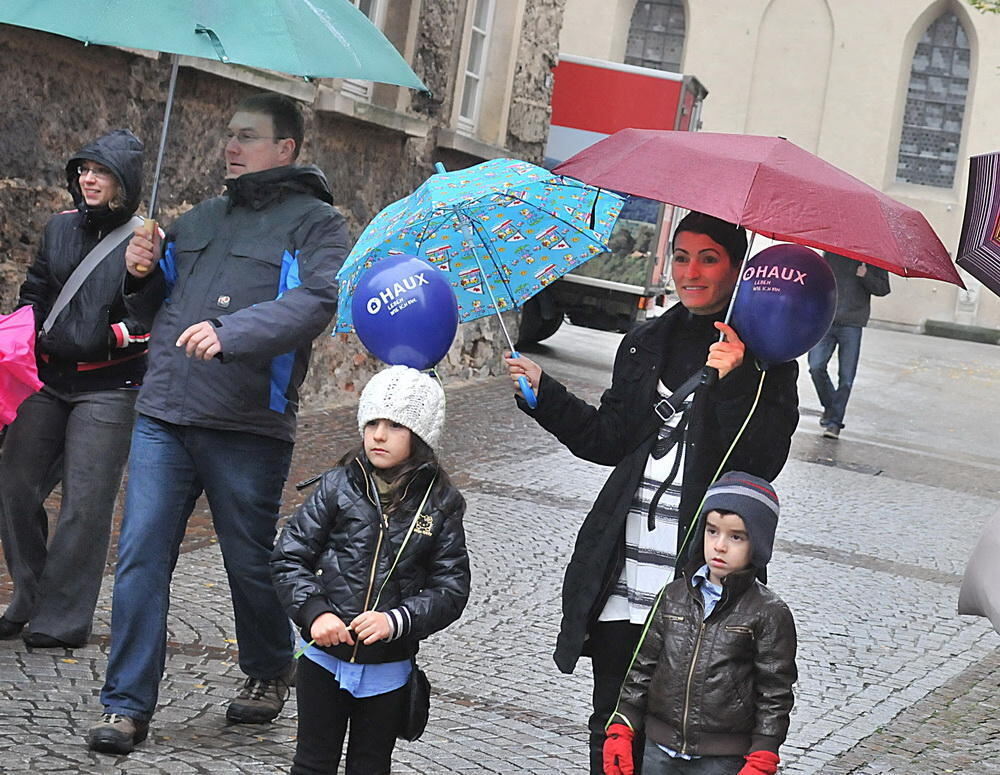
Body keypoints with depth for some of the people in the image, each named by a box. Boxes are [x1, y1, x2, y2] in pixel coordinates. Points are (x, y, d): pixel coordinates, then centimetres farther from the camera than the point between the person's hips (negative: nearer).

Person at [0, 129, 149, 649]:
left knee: (85, 503, -4)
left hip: (107, 387, -6)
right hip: (47, 379, 6)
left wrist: (116, 335, -19)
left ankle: (62, 619, 5)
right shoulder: (61, 228, 12)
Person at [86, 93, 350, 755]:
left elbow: (316, 301, -18)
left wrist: (231, 333, -31)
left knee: (251, 562, 8)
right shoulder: (200, 220, 20)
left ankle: (269, 674, 32)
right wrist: (143, 274, 3)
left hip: (247, 427, -5)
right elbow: (155, 306, 27)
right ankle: (127, 706, 2)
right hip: (163, 415, 5)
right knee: (141, 556, -2)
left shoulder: (315, 222, 0)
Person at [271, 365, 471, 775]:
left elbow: (451, 589, -6)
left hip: (388, 670, 0)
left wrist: (396, 621, -20)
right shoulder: (338, 487, -5)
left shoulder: (440, 503, -5)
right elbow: (288, 558, -4)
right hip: (325, 660, 0)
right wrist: (314, 612, -19)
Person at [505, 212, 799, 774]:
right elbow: (609, 441, 15)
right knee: (614, 728, 10)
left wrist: (735, 382, -26)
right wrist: (543, 390, 9)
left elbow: (765, 462, -14)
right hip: (622, 575, 5)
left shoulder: (764, 354, -3)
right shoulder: (645, 344, 13)